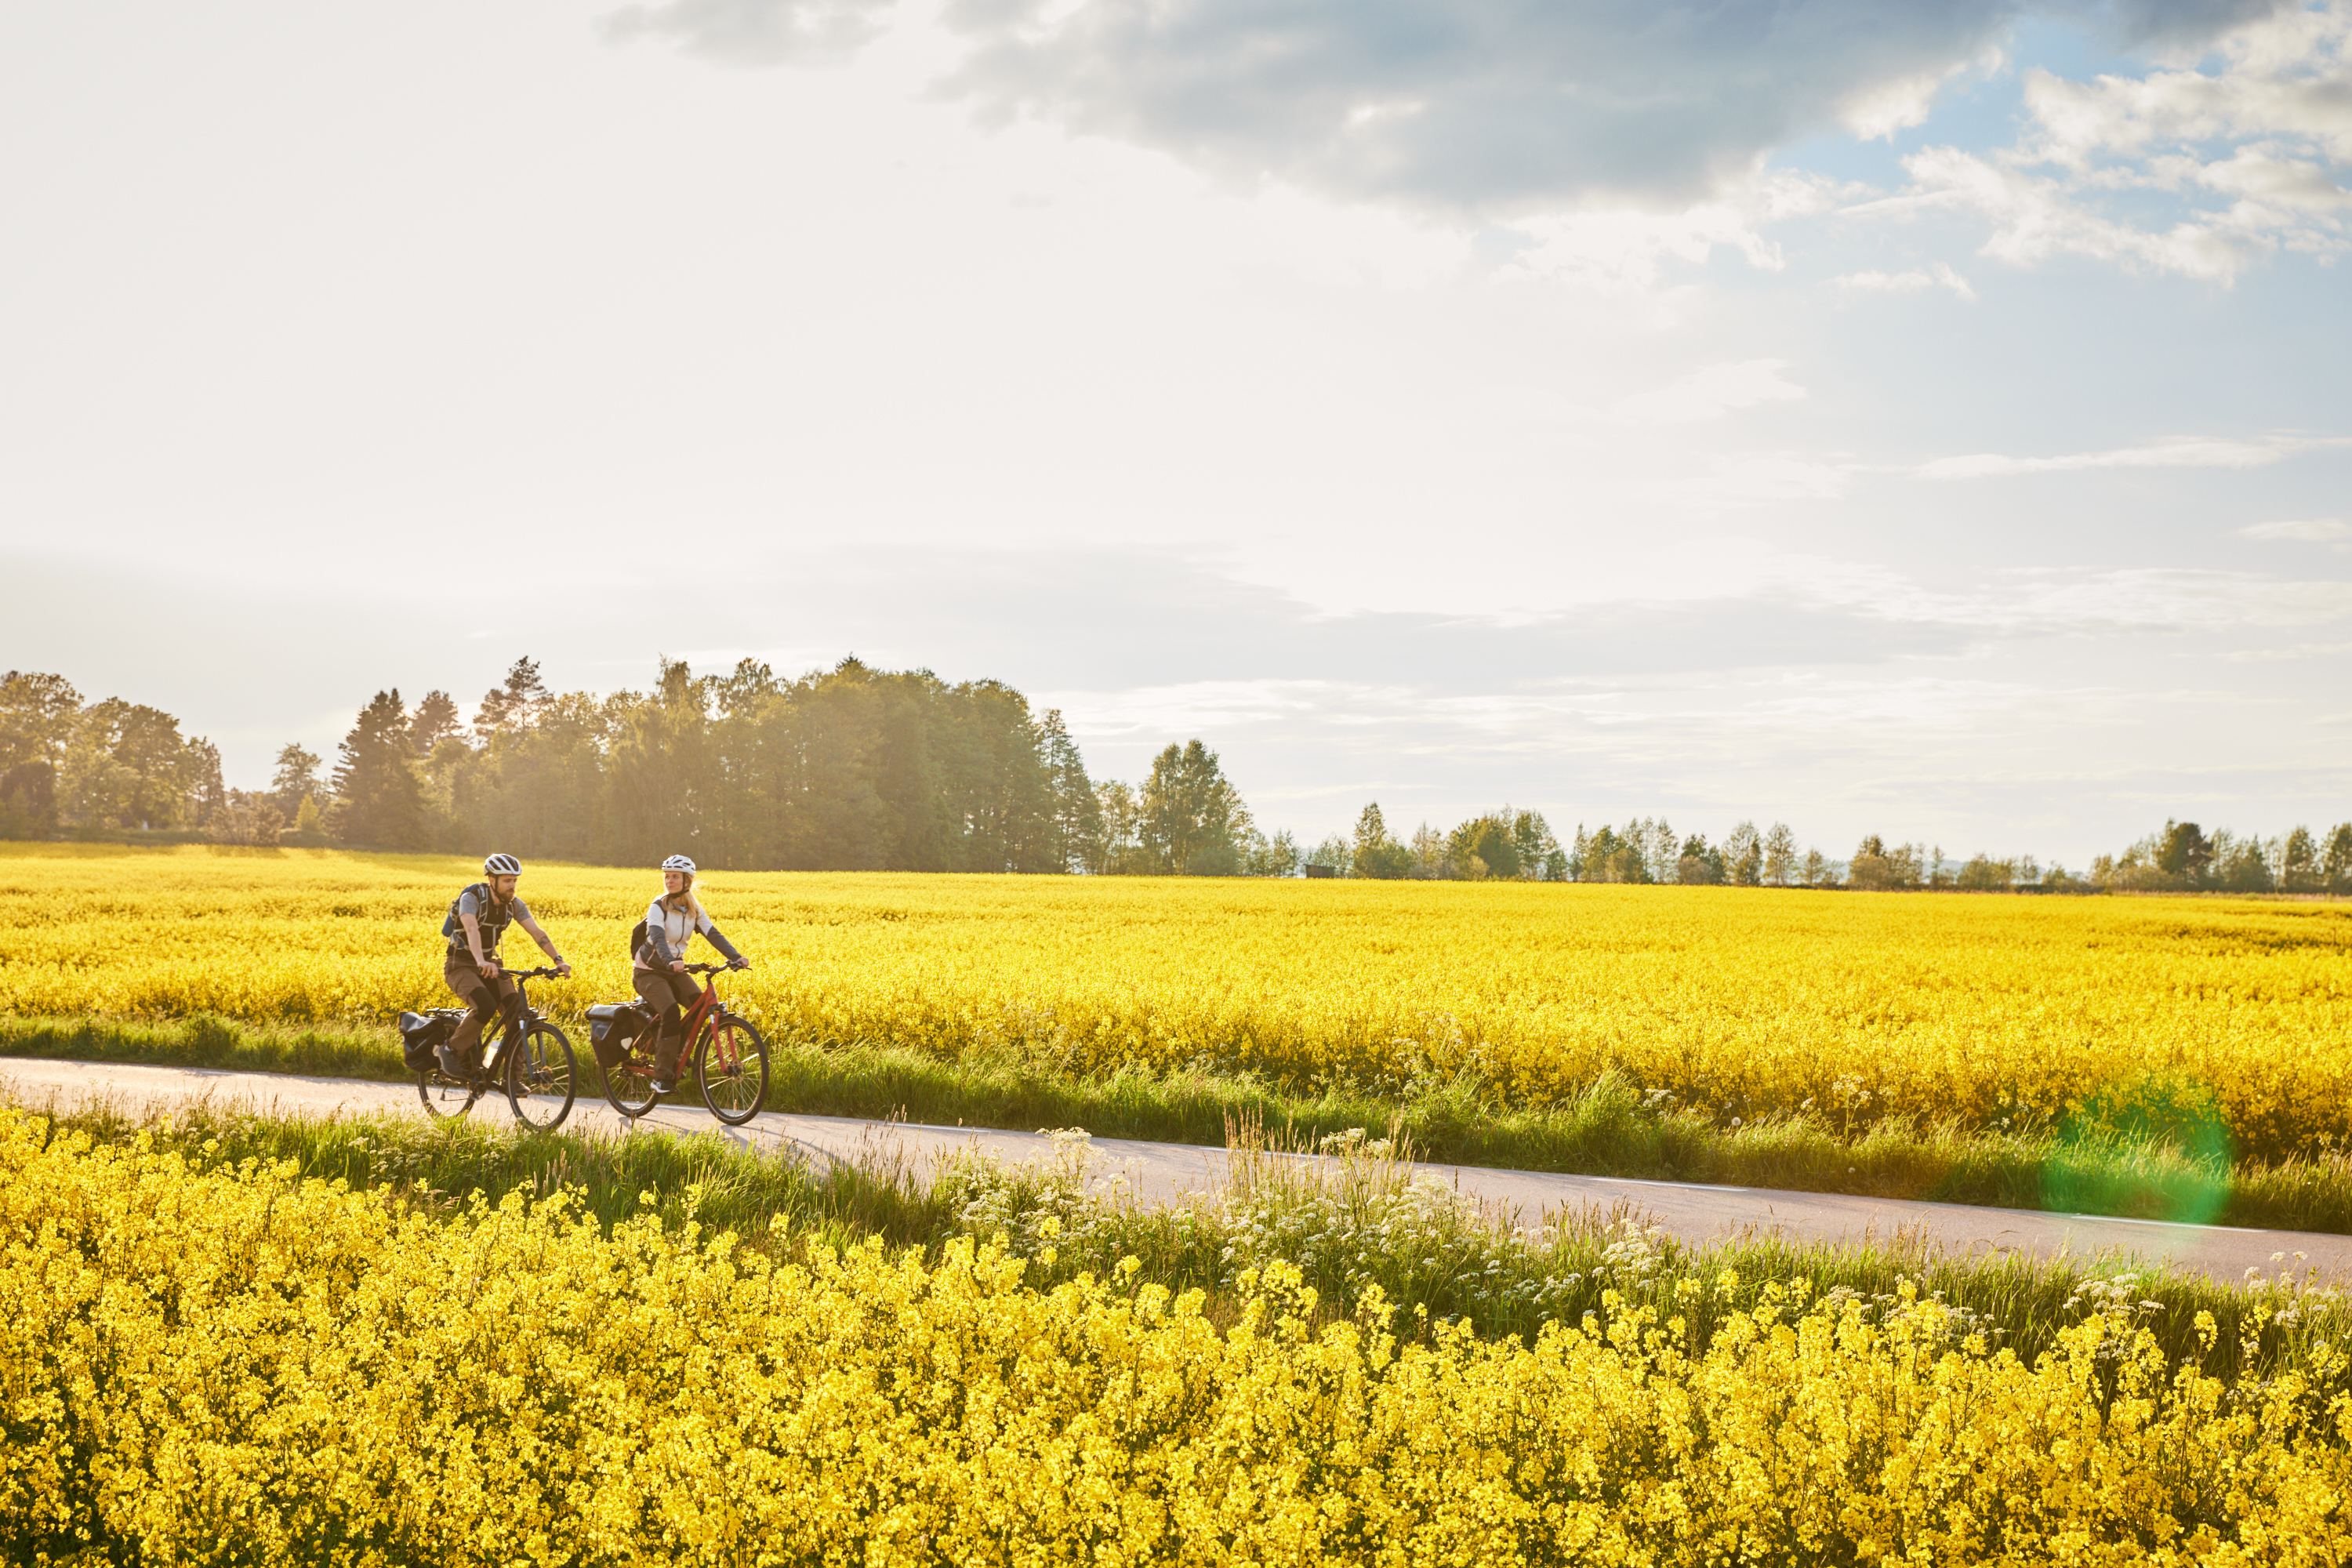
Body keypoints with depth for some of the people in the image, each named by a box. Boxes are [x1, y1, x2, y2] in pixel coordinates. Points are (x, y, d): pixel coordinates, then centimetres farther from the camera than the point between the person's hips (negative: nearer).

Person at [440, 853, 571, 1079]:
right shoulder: (471, 899, -22)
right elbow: (471, 929, -40)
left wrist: (558, 960, -26)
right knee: (485, 1006, -31)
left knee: (516, 1010, -15)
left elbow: (536, 932, -11)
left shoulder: (514, 904, -3)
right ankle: (451, 1051, -9)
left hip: (490, 964, 6)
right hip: (460, 965, -6)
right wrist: (481, 962, -58)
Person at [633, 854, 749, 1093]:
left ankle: (675, 1053, 1)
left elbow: (713, 934, -9)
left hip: (675, 971, 5)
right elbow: (658, 937, -32)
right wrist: (670, 961, -51)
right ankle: (662, 1077, -20)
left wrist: (736, 956, -25)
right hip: (649, 971, -5)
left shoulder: (694, 910, 2)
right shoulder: (658, 907, -15)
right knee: (671, 1013, -27)